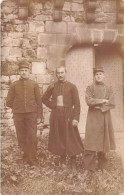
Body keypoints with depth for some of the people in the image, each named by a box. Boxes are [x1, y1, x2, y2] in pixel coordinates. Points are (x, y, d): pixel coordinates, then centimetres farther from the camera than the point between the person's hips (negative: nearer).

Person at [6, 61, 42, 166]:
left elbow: (39, 101, 5)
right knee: (21, 137, 7)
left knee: (32, 137, -3)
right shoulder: (14, 85, 6)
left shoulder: (34, 84, 4)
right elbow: (9, 102, 10)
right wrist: (18, 108, 8)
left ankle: (32, 159, 9)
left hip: (31, 114, -1)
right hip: (18, 115, 1)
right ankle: (27, 154, 27)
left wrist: (39, 116, 1)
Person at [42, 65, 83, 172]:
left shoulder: (72, 86, -2)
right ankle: (62, 159, 23)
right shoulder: (52, 87, 8)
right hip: (56, 115, 3)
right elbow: (44, 99, 20)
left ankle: (73, 165, 5)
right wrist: (53, 106, 5)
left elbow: (77, 104, -6)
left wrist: (75, 118, -14)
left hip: (68, 115, -3)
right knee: (58, 138, 8)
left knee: (71, 139, -1)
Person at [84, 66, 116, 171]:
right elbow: (89, 101, -12)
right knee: (91, 140, -5)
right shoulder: (90, 88, 4)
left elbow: (112, 104, -2)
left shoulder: (109, 89, 9)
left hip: (104, 117, 2)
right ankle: (90, 165, 3)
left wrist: (99, 106, -12)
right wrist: (103, 101, -9)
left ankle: (101, 164, 18)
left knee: (103, 139, 4)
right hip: (93, 118, -2)